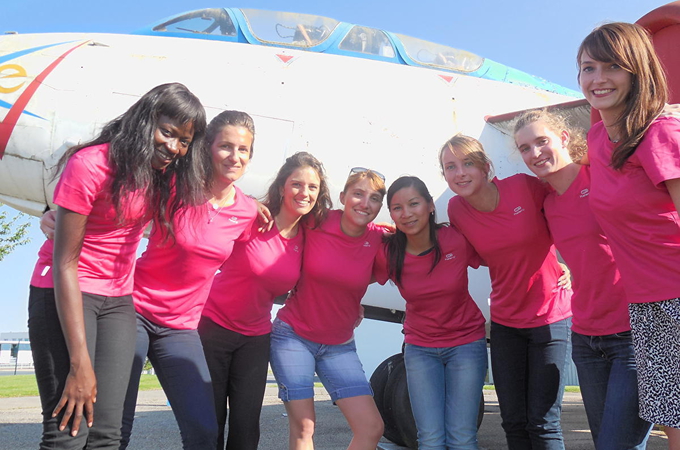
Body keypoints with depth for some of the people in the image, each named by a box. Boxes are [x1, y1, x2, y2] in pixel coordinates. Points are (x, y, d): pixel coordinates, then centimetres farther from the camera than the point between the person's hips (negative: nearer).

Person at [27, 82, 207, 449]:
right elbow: (64, 262, -19)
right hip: (64, 295, -5)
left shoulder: (168, 175, 2)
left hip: (118, 301, 6)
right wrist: (80, 363, -22)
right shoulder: (90, 164, -18)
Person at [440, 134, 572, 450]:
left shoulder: (525, 187, -17)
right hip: (505, 323, 4)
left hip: (550, 317, -4)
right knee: (513, 421, 11)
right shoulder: (456, 209, -6)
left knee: (542, 422, -1)